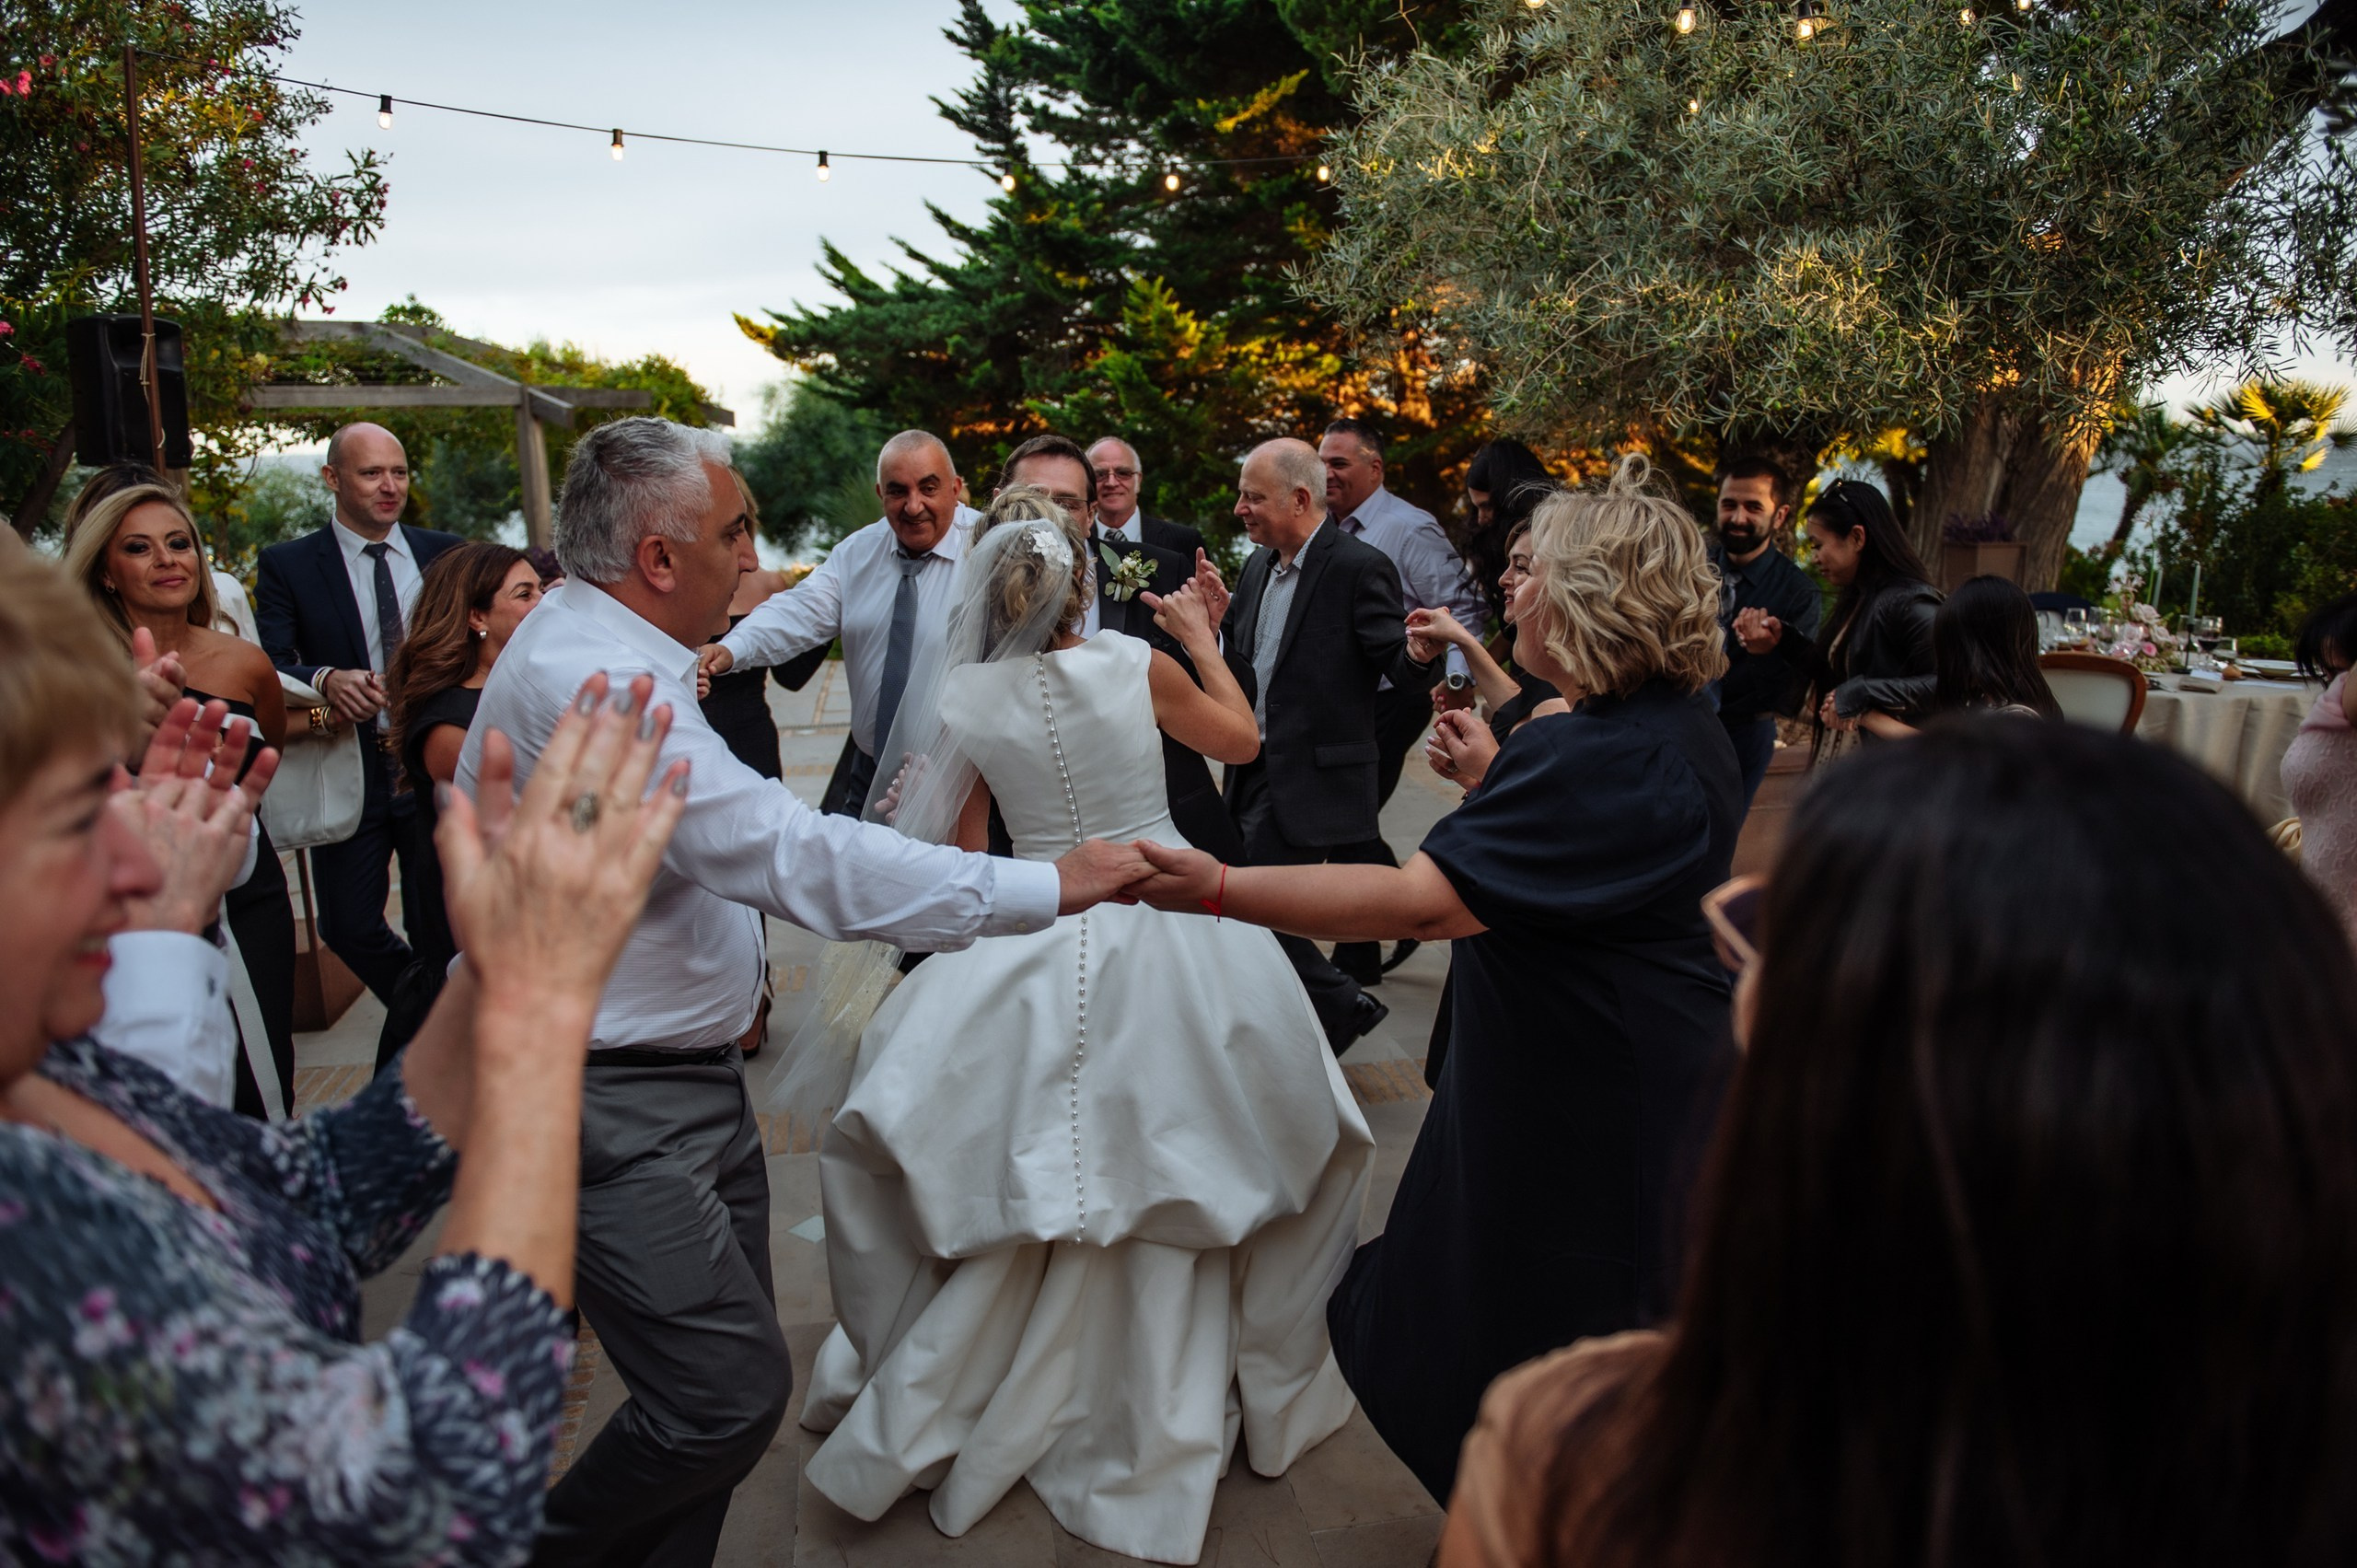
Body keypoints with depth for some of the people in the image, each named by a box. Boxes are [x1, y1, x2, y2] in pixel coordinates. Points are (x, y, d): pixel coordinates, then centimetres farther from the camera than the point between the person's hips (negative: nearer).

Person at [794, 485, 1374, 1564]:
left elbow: (964, 850, 5)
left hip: (1039, 948, 1)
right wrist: (1200, 636, 21)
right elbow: (1241, 738, 10)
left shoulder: (963, 699, -6)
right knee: (1181, 1171, 16)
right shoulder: (1135, 663, -8)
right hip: (1175, 935, 0)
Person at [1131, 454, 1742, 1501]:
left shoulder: (1599, 757, -29)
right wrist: (1492, 773, 20)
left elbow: (1420, 901, -37)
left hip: (1589, 1125, -10)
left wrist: (1220, 889, -39)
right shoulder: (1684, 727, 2)